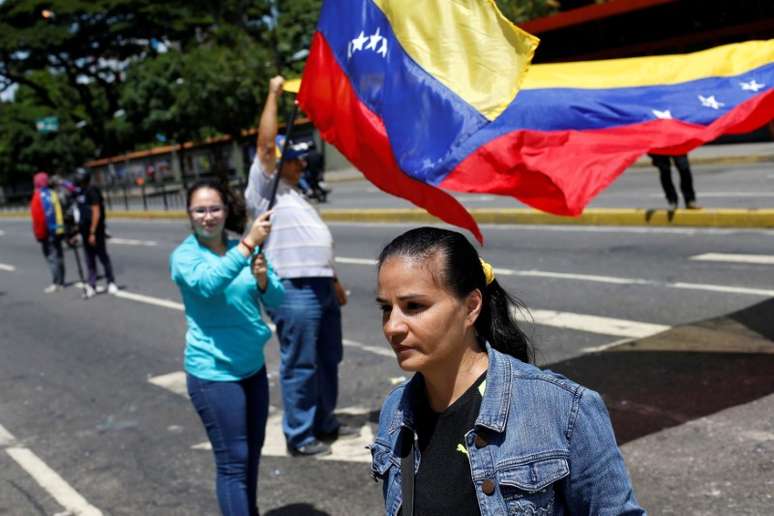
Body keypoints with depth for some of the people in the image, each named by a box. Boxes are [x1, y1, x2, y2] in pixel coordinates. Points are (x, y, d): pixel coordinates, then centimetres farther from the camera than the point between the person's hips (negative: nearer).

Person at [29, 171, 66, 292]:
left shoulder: (38, 197, -13)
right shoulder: (54, 194, 8)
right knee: (58, 256, 13)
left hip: (48, 233, -7)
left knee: (52, 258, -5)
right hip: (59, 231, 7)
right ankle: (61, 282, 19)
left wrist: (40, 235, -12)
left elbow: (38, 218, -18)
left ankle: (56, 284, -5)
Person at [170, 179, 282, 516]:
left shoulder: (244, 247, 4)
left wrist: (263, 279, -20)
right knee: (233, 461, -5)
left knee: (252, 451, 19)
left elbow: (275, 300, 1)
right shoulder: (184, 256, -10)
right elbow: (208, 284, -32)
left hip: (253, 366, 6)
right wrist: (248, 246, -41)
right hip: (214, 373, -6)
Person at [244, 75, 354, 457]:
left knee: (328, 360, 16)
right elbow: (265, 143, -19)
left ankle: (324, 423, 30)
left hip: (321, 288, 9)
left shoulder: (293, 194, 22)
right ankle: (299, 437, 9)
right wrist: (273, 93, -13)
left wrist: (333, 280, 24)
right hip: (293, 292, -9)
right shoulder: (265, 188, -5)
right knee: (299, 365, -2)